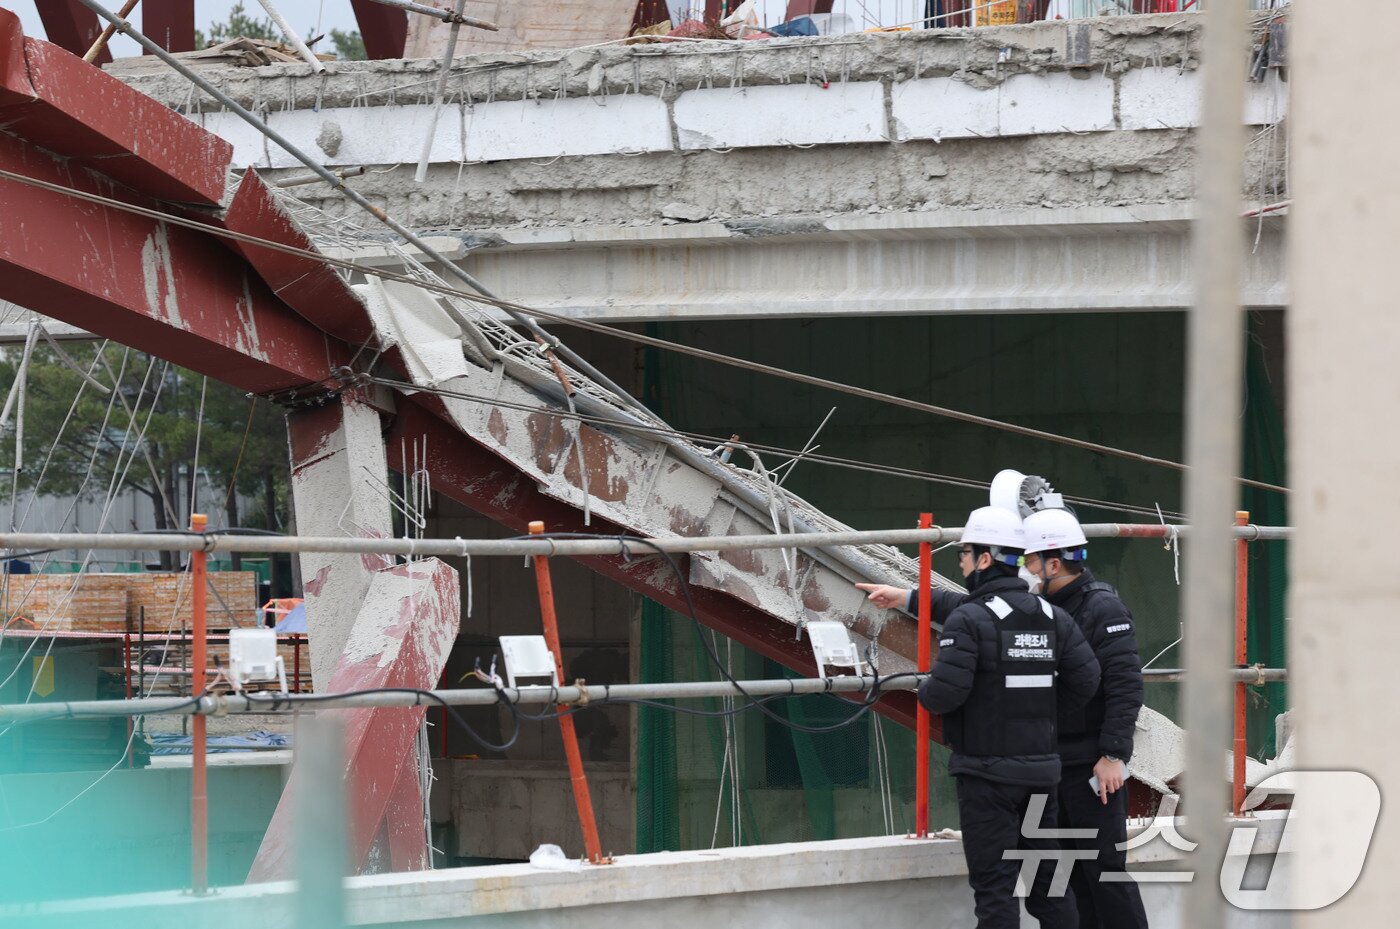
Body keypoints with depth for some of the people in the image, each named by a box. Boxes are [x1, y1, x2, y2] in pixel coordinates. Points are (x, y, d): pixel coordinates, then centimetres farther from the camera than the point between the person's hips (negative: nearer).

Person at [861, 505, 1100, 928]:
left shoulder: (968, 620, -14)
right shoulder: (1054, 617, 5)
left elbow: (943, 694, -20)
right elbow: (1085, 681, 1)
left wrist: (925, 691, 2)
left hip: (987, 772, -6)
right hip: (1040, 770, 6)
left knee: (994, 886, -1)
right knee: (1047, 881, 13)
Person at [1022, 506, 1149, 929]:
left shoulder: (1103, 608, -12)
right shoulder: (1043, 608, 12)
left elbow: (1126, 687, -18)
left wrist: (1113, 755, -21)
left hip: (1095, 766, -8)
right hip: (1054, 763, 8)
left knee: (1105, 869, -6)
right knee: (1069, 871, 11)